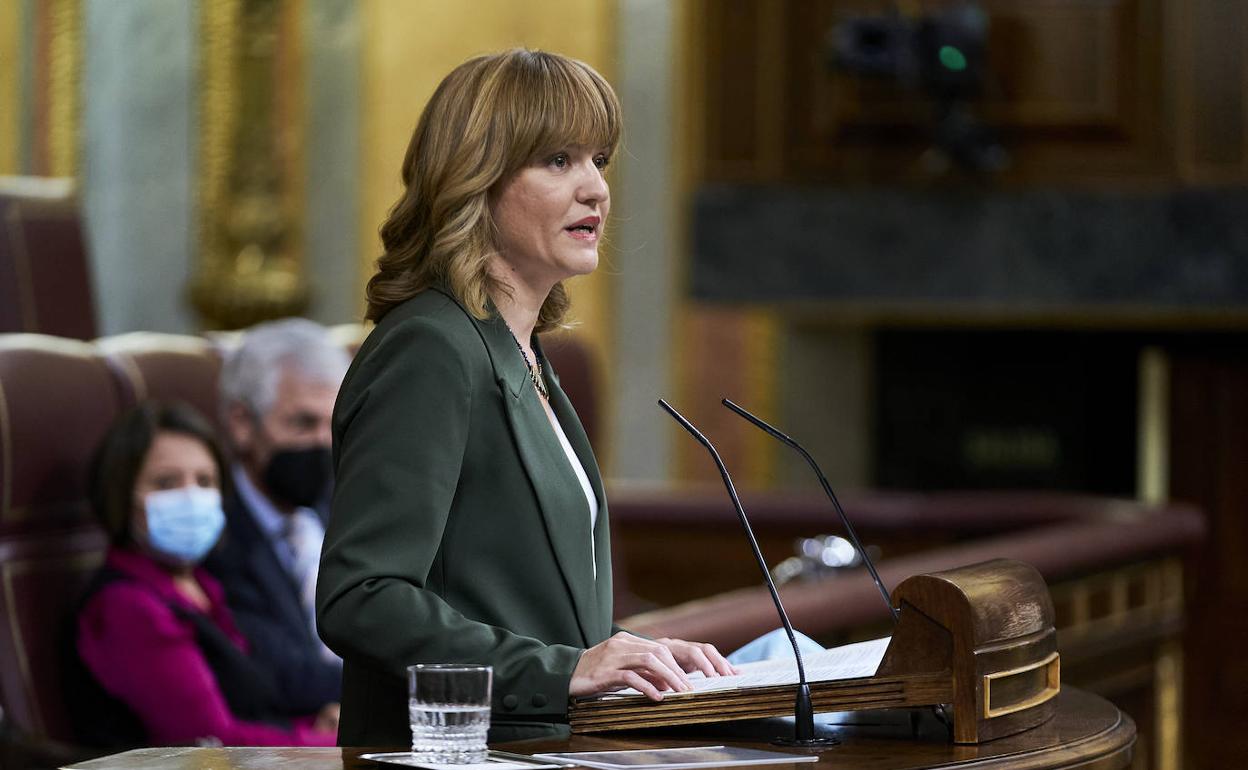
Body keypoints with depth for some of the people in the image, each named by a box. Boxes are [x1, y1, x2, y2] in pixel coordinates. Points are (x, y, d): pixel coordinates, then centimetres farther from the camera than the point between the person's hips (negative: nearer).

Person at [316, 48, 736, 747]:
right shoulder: (430, 352, -10)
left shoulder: (521, 356, 20)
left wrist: (627, 654, 11)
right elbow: (359, 600, -19)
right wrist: (560, 669, -21)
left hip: (543, 745, 9)